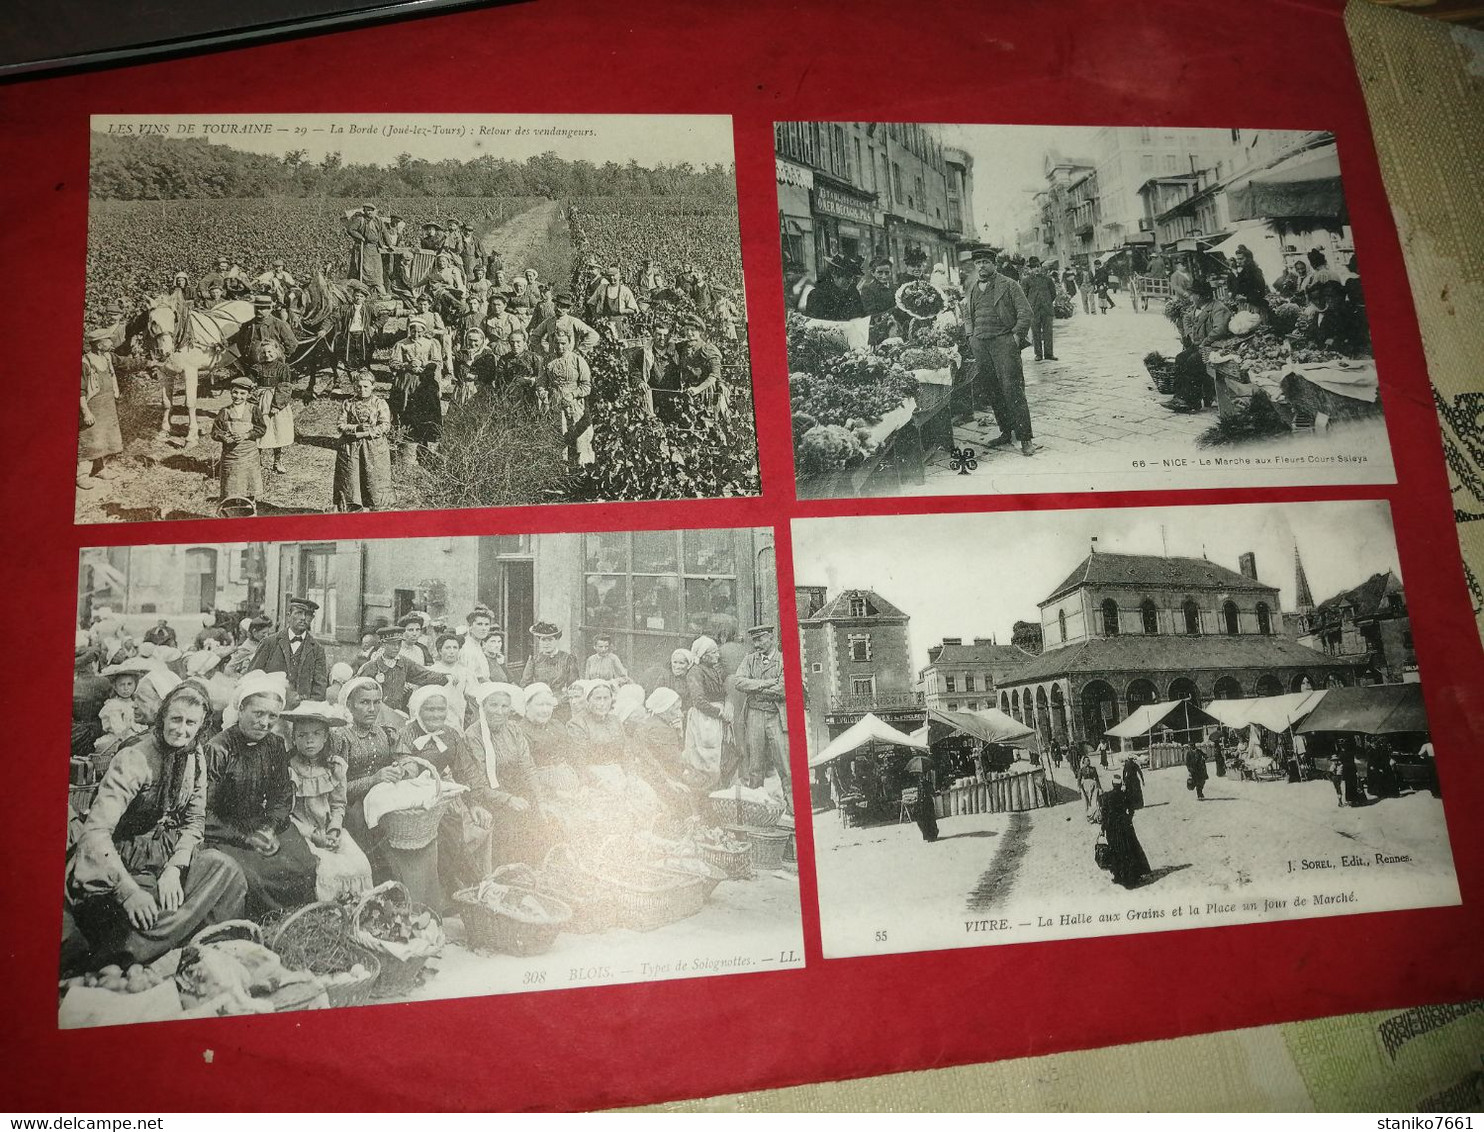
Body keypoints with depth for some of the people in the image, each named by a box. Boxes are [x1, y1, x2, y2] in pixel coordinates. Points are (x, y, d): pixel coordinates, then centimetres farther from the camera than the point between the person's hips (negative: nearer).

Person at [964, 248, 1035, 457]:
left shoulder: (1009, 285, 1)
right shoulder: (972, 291, 16)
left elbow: (1025, 312, -3)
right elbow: (967, 316, 30)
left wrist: (1017, 335, -11)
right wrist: (971, 336, 16)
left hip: (1003, 342, -6)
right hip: (980, 345, 6)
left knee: (1012, 390, -11)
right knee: (991, 391, 7)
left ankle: (1025, 439, -10)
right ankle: (1005, 432, 19)